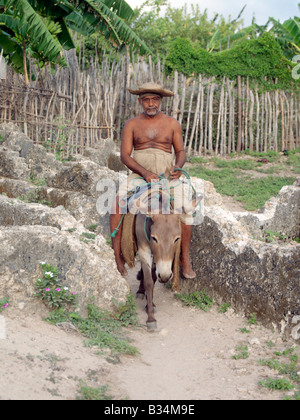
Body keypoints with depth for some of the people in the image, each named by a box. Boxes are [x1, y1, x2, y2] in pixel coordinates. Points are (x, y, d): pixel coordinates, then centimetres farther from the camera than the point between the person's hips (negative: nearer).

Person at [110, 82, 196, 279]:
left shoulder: (172, 124, 10)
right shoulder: (132, 125, 8)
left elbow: (181, 152, 11)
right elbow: (125, 155, 0)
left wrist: (178, 167, -14)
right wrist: (145, 173, -17)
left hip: (166, 175, 0)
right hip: (139, 174, 0)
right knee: (116, 204, -27)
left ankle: (185, 259, -15)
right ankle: (117, 257, -20)